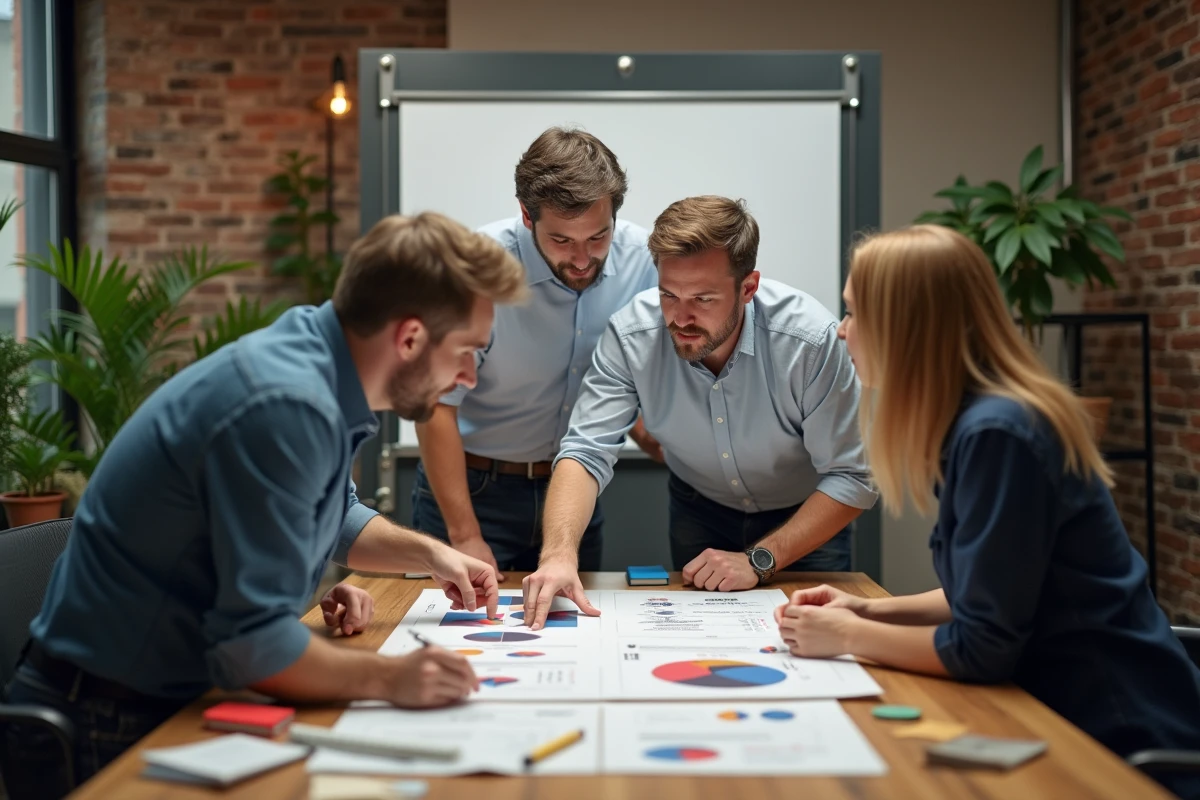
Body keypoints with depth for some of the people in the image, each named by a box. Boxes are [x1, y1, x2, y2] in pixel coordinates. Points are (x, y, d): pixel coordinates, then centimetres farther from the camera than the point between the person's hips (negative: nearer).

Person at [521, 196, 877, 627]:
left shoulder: (812, 340, -30)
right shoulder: (631, 335, -24)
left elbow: (850, 479, -23)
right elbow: (586, 451, -25)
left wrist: (758, 559, -29)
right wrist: (559, 553, -42)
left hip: (805, 520, -1)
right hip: (699, 509, 2)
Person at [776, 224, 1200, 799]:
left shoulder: (996, 433, -24)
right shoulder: (979, 418, 4)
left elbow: (981, 647, -21)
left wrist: (848, 637, -9)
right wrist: (871, 610, 4)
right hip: (1070, 711, 8)